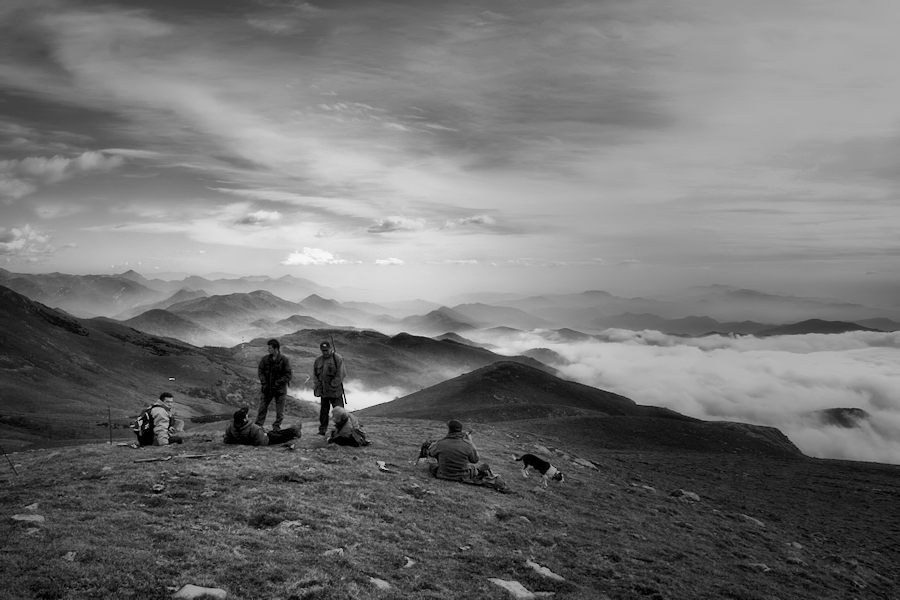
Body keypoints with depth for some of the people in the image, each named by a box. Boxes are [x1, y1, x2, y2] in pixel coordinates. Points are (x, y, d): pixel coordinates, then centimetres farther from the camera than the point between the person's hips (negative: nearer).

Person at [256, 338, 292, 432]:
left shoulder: (284, 360, -9)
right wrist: (264, 383, -9)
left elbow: (288, 375, -9)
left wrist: (277, 383, -16)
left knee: (279, 412, 4)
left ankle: (276, 429, 16)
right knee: (262, 408, 3)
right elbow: (260, 371, 4)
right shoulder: (265, 359, 1)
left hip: (280, 389, -2)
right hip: (267, 389, 3)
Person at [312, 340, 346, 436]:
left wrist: (332, 386, -10)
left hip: (335, 391, -5)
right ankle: (323, 429, 18)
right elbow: (315, 375, 13)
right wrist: (318, 387, 1)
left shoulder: (338, 358, -6)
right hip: (323, 391, 5)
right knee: (323, 410, 10)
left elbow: (340, 375, -10)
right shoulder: (318, 360, 11)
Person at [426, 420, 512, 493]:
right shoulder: (467, 445, -17)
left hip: (444, 475, 1)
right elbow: (475, 460, -1)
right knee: (483, 467, 13)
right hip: (463, 476, -1)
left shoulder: (440, 444, -15)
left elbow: (430, 453, 4)